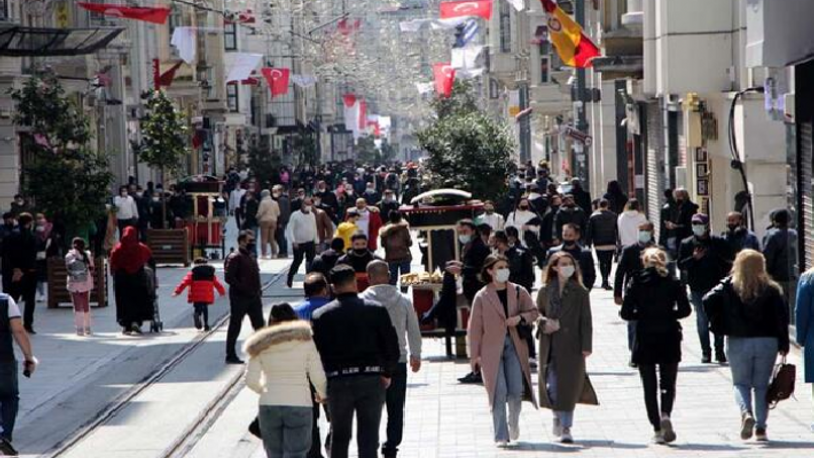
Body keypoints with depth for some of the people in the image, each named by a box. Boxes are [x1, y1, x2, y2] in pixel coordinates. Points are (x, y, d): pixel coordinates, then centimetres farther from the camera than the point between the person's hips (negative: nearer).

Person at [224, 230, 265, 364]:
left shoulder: (250, 256, 15)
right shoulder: (234, 258, -13)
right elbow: (229, 277, -21)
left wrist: (257, 289, 8)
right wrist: (244, 289, -22)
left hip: (253, 297, 8)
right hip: (239, 298, -8)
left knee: (259, 325, 10)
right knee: (235, 327, -1)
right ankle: (230, 355, 6)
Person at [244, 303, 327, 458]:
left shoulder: (261, 346, 2)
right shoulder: (305, 341, -3)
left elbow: (251, 380, 3)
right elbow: (318, 377, -3)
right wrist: (322, 393, 17)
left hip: (269, 406, 3)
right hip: (299, 406, -2)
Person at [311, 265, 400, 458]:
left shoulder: (320, 315, -2)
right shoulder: (376, 310, -2)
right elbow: (392, 346, -2)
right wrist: (387, 373, 11)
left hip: (338, 381, 0)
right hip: (371, 380, 0)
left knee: (339, 436, 15)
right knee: (368, 436, 4)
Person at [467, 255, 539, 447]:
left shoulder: (518, 292, 6)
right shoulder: (482, 297, -1)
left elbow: (533, 312, 14)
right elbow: (475, 327, 0)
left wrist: (520, 318, -8)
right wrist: (474, 355, -2)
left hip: (515, 346, 2)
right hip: (491, 348, -2)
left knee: (516, 390, -4)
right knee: (499, 393, -6)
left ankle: (514, 424, 25)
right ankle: (501, 436, 2)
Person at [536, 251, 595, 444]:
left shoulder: (580, 293, 2)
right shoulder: (545, 291, 5)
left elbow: (585, 321, 0)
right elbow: (536, 314, 14)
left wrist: (586, 346, -7)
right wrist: (544, 323, -8)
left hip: (572, 347, -1)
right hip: (550, 346, 1)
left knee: (569, 387, -1)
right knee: (552, 386, -2)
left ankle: (566, 428, 7)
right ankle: (558, 417, 25)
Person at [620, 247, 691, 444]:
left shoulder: (637, 282, -2)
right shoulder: (673, 282, 0)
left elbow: (626, 313, -6)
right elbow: (685, 309, -6)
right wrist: (668, 315, 10)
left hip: (644, 341, 0)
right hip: (668, 339, 1)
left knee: (649, 386, 7)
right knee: (668, 383, 9)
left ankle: (657, 429, 3)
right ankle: (665, 415, -19)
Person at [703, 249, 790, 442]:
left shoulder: (729, 287, -1)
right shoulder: (771, 289, 0)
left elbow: (708, 302, -12)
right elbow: (782, 314, -6)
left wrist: (719, 326, 0)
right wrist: (783, 343, 0)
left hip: (738, 342, -1)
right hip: (767, 342, 1)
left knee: (741, 383, 9)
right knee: (762, 385, 11)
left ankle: (746, 413, -18)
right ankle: (761, 427, 5)